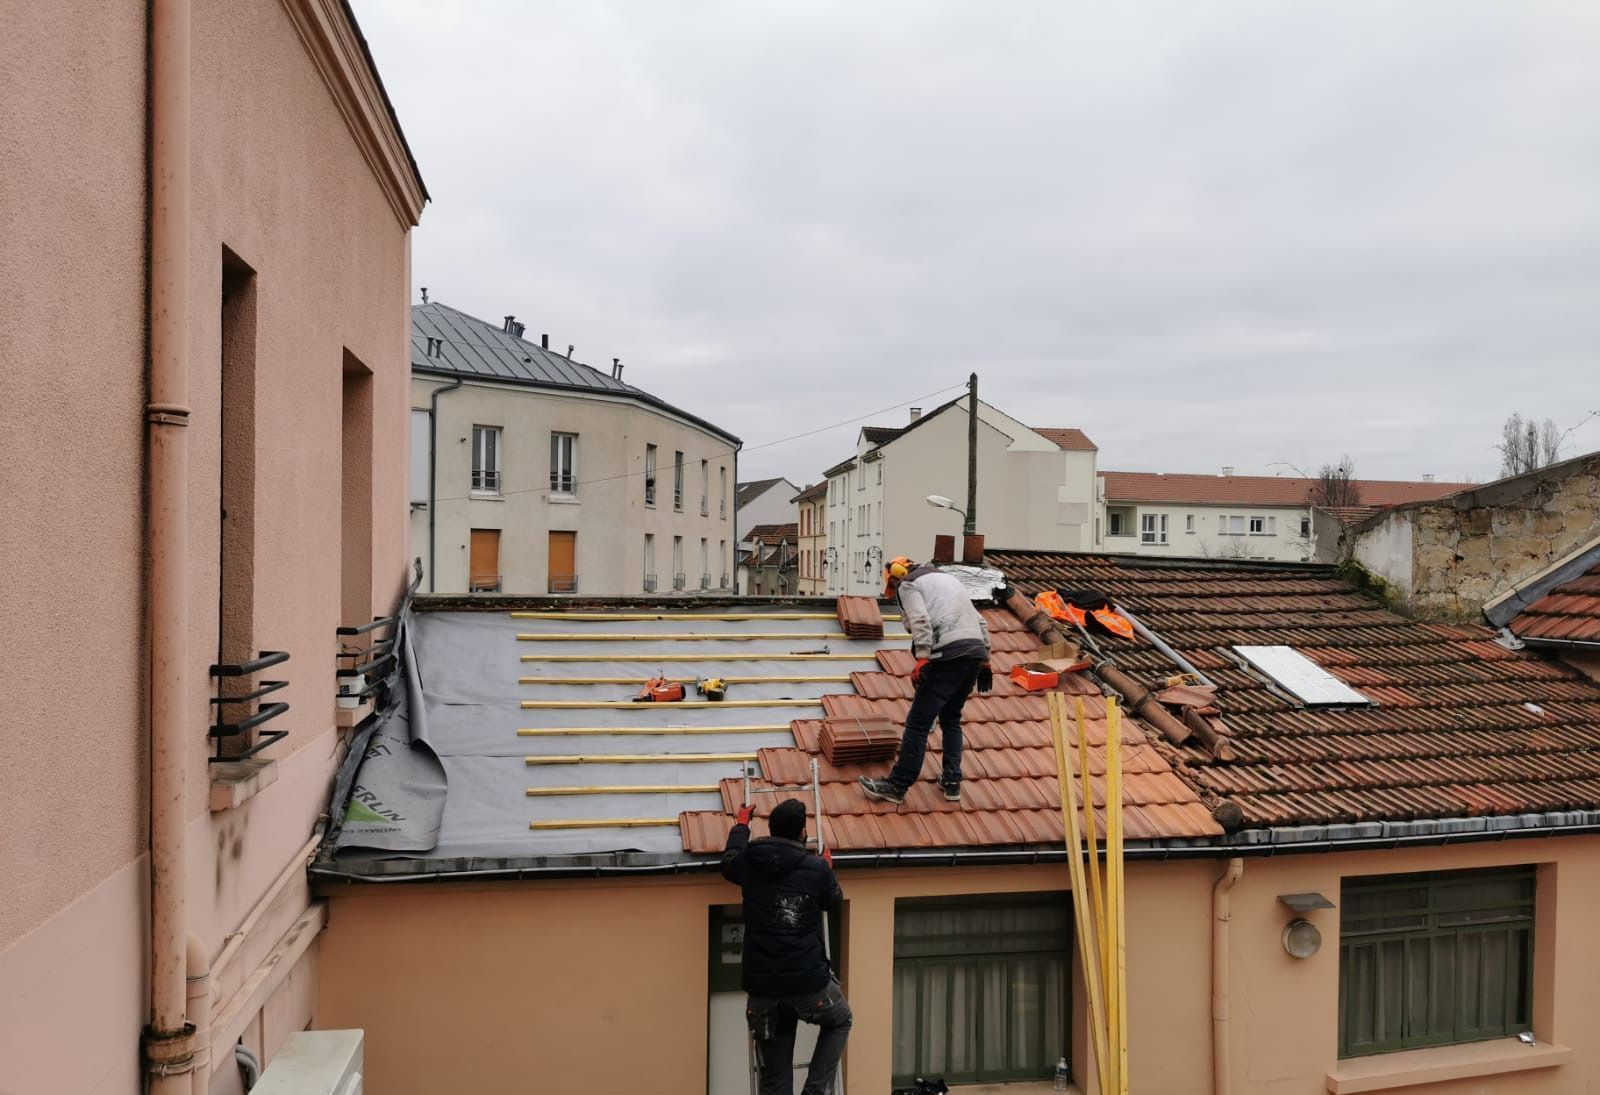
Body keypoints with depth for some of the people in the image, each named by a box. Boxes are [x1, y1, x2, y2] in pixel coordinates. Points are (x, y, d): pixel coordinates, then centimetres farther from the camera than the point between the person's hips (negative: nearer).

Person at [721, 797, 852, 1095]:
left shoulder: (749, 863, 2)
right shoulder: (817, 868, -4)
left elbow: (728, 861, 27)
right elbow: (834, 901, 18)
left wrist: (742, 824, 42)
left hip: (762, 987, 2)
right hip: (809, 982, -2)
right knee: (839, 1022, 29)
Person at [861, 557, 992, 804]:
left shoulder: (907, 585, 8)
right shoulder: (946, 578, 31)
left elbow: (920, 621, -13)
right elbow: (980, 623, 26)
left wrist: (922, 658, -20)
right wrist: (984, 661, 27)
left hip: (948, 655, -8)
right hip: (976, 652, 8)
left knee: (918, 722, -2)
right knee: (951, 718, 22)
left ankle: (896, 786, 3)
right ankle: (951, 782, 21)